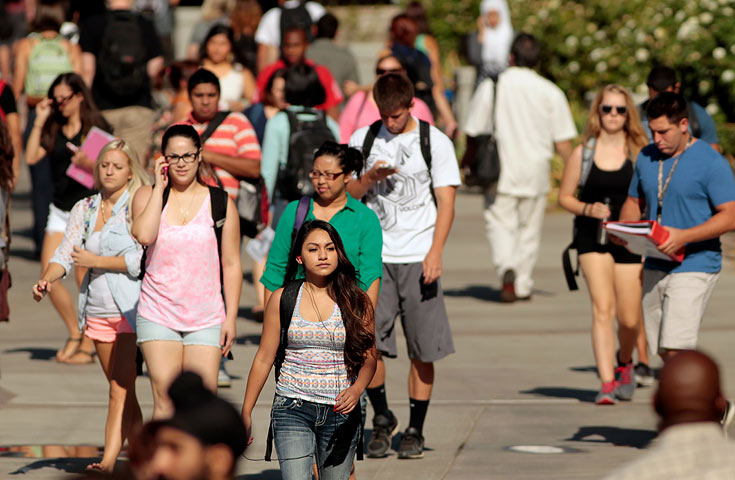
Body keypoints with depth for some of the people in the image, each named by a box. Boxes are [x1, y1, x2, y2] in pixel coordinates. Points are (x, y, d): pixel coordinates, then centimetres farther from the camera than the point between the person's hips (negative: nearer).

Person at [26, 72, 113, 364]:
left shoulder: (97, 128, -4)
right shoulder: (53, 129, 9)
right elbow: (31, 157, -2)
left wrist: (89, 163, -27)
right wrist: (39, 121, -3)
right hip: (60, 210, 5)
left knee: (85, 279, -6)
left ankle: (87, 347, 1)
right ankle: (74, 334, 15)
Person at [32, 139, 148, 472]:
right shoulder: (84, 210, 12)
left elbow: (142, 260, -14)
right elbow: (65, 253, 4)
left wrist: (95, 261, -10)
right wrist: (46, 281, -15)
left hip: (131, 309, -6)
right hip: (98, 311, 6)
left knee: (120, 389, -12)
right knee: (121, 390, 12)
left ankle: (109, 459, -17)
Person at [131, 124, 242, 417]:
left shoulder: (220, 203, 5)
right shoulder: (148, 196, 5)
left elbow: (231, 265, 6)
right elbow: (144, 235, -16)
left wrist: (231, 317, 1)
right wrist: (159, 187, -8)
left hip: (207, 318, 0)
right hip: (158, 315, 0)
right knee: (165, 399, -8)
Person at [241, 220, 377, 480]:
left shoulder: (357, 302, 2)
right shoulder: (282, 300, 2)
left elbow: (368, 358, 1)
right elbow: (264, 358, 7)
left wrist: (356, 389, -20)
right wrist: (246, 412, 8)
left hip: (340, 411, 1)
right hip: (293, 410, -1)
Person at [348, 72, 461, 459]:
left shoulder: (435, 142, 1)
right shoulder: (363, 140, 9)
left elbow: (446, 203, -1)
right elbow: (346, 194, 11)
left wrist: (435, 253, -12)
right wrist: (370, 177, -10)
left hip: (418, 258, -2)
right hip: (376, 256, 2)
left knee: (423, 349, -1)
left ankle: (415, 430, 10)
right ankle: (381, 417, 12)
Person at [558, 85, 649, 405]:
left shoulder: (640, 153, 1)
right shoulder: (583, 153, 4)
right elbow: (564, 196, 10)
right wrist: (588, 209, -9)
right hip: (592, 237, 0)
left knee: (629, 318, 3)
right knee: (602, 307, -16)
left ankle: (625, 361, 36)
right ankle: (607, 383, -18)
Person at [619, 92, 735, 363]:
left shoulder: (711, 162, -9)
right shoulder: (646, 158, 11)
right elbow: (634, 202, 22)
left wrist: (684, 236, -25)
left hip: (694, 267, -7)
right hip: (655, 267, 7)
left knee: (675, 349, -16)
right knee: (664, 351, 8)